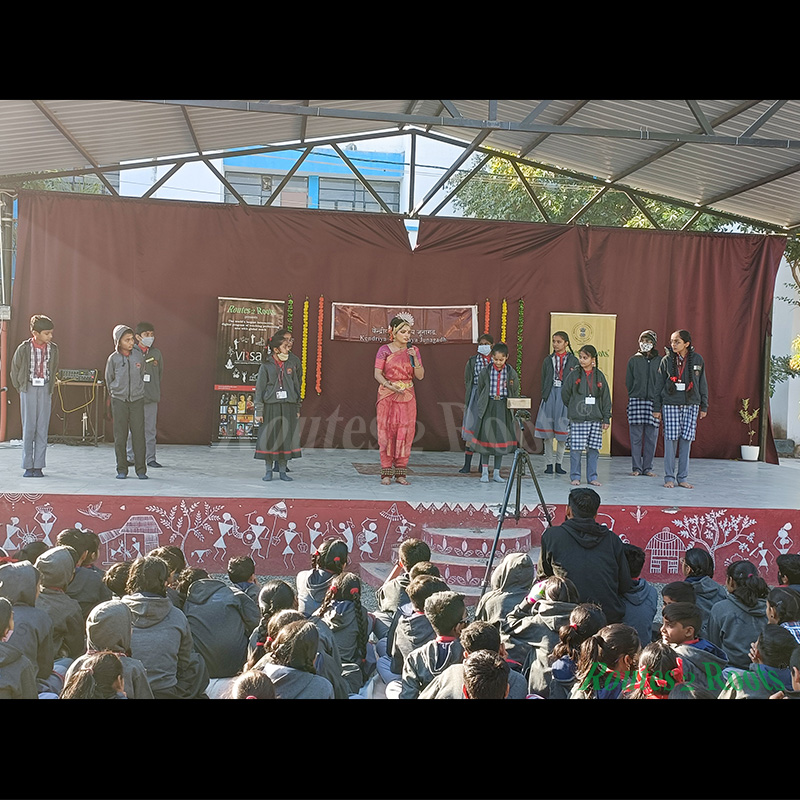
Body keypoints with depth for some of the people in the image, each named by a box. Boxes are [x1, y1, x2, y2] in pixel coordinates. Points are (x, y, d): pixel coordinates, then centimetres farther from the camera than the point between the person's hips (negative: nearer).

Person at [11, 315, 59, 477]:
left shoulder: (53, 349, 1)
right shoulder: (24, 349, -7)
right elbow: (15, 370, 5)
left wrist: (50, 388, 12)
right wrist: (21, 388, 8)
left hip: (45, 390, 2)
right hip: (28, 389, -2)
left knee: (42, 428, 1)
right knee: (28, 427, 0)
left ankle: (38, 466, 6)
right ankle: (28, 466, 6)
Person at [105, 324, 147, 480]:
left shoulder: (139, 356, 3)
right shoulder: (113, 359, -1)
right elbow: (109, 380, 11)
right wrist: (116, 392, 12)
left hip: (137, 399, 1)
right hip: (119, 401, -1)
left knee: (139, 434, -3)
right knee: (120, 436, 2)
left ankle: (141, 469, 3)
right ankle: (121, 469, 11)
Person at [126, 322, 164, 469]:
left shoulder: (156, 353, 8)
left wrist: (157, 394, 10)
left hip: (151, 398, 2)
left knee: (150, 429, 5)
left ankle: (150, 458, 11)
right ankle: (131, 457, 13)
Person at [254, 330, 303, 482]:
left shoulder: (291, 365, 9)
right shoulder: (266, 367, 0)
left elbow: (296, 387, 14)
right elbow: (259, 389, 0)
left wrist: (297, 409, 11)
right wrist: (259, 411, -6)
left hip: (288, 407, 3)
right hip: (271, 406, -2)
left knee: (286, 438, 3)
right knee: (269, 438, 1)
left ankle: (282, 471, 12)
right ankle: (268, 471, 13)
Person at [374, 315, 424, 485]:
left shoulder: (413, 350, 7)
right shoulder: (384, 350, -1)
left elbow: (420, 376, 2)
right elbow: (377, 374, -6)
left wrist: (414, 358, -12)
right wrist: (391, 386, -21)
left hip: (407, 396, 3)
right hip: (387, 396, -2)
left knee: (405, 433, 1)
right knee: (387, 432, -3)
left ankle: (401, 472, 7)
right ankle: (386, 472, 2)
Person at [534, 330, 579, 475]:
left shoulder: (573, 360, 5)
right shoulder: (548, 360, 11)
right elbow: (543, 381, 12)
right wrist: (543, 397, 2)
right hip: (550, 394, 1)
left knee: (563, 430, 1)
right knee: (547, 431, -2)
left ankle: (559, 463, 11)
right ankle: (549, 463, 5)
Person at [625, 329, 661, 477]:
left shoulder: (659, 361, 6)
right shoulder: (633, 360, 7)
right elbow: (628, 382, 8)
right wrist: (633, 395, 2)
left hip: (653, 401, 0)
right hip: (636, 401, 0)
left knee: (651, 436, 1)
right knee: (636, 436, 0)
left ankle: (648, 467, 9)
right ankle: (636, 467, 7)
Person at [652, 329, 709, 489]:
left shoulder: (697, 359, 5)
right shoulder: (667, 360, 3)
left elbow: (702, 384, 10)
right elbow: (659, 385, 6)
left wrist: (704, 406, 9)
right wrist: (657, 408, 3)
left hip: (691, 405, 1)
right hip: (670, 405, -1)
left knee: (686, 440, 1)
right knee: (670, 440, -4)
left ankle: (682, 478, 10)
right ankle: (669, 477, 6)